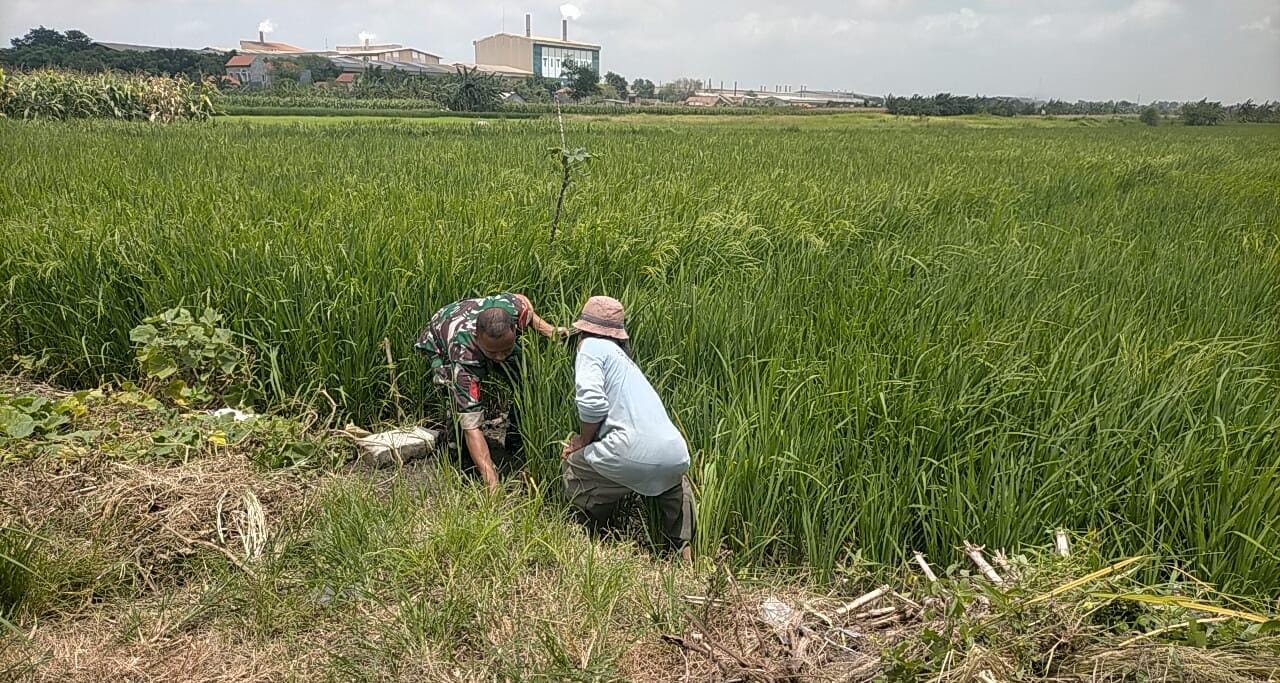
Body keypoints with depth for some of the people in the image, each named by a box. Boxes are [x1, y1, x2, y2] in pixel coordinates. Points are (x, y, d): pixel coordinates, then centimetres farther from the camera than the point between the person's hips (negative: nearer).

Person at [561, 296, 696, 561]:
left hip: (636, 455, -7)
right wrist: (587, 442, 31)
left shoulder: (591, 346, 7)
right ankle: (685, 547, 32)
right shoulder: (623, 357, 31)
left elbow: (592, 403, -9)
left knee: (572, 467, 21)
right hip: (677, 457, 8)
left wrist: (582, 442, 8)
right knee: (674, 482, 43)